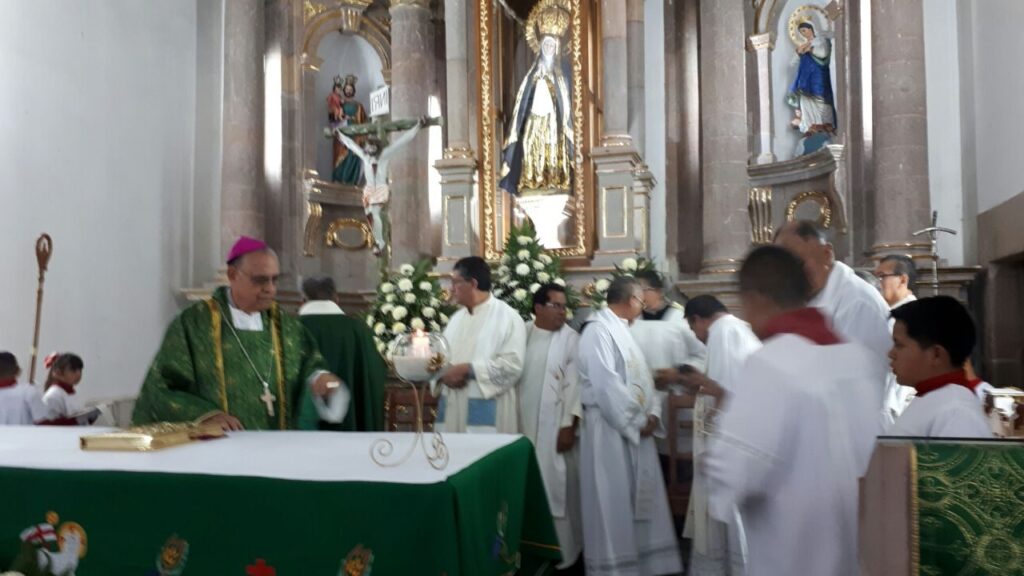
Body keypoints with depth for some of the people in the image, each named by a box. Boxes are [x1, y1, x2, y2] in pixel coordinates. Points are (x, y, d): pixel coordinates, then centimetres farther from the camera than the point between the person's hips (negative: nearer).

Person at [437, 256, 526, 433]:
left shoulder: (507, 317, -5)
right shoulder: (457, 318, 16)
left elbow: (512, 364, -15)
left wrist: (467, 369, -16)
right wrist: (444, 373, -8)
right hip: (453, 409, 6)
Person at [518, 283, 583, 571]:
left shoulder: (571, 338, -4)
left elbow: (574, 384, -8)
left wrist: (569, 426, -13)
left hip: (555, 427, -3)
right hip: (522, 423, 3)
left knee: (555, 486, 0)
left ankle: (558, 550, 11)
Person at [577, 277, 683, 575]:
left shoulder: (621, 330, 17)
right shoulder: (598, 330, -14)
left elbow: (641, 378, 15)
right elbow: (606, 384, -22)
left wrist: (652, 414, -1)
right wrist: (638, 420, -15)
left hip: (635, 428, 9)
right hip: (611, 429, -9)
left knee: (641, 500, 14)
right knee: (614, 502, -1)